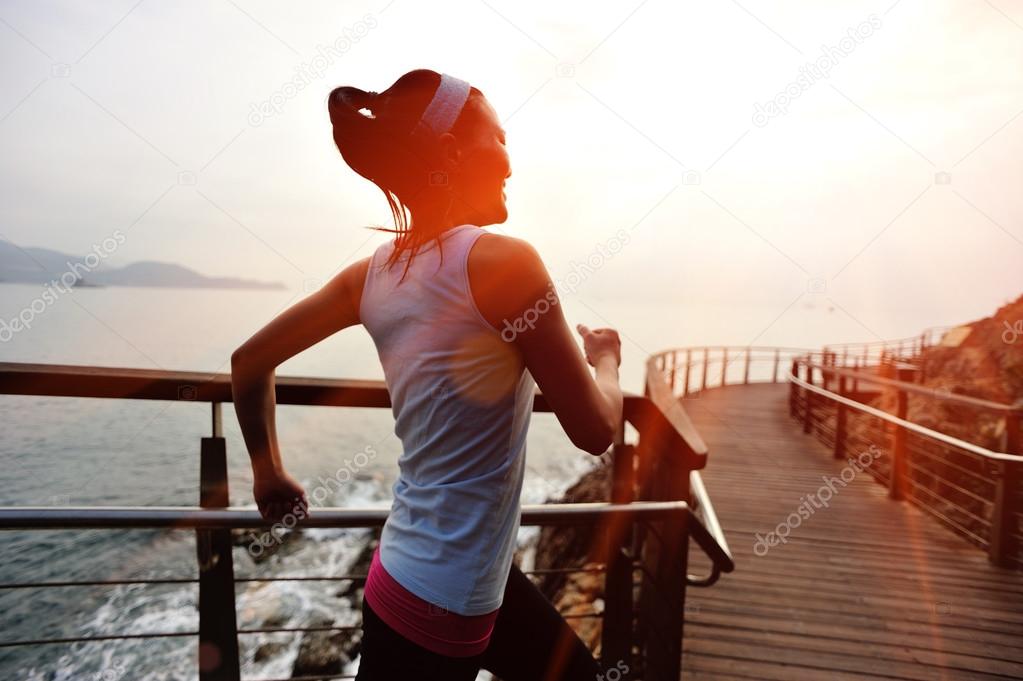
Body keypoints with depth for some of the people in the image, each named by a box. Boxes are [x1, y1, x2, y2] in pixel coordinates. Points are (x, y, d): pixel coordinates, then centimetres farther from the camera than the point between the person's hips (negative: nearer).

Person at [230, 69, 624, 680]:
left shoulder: (375, 273, -1)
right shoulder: (503, 261, -22)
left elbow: (250, 361, 10)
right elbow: (595, 431, -17)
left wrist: (270, 475, 20)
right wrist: (605, 357, 3)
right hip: (439, 597, -8)